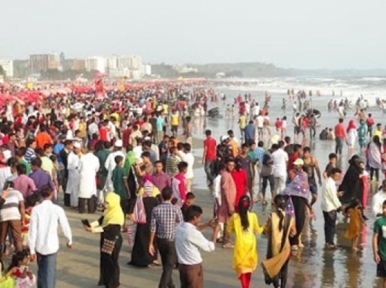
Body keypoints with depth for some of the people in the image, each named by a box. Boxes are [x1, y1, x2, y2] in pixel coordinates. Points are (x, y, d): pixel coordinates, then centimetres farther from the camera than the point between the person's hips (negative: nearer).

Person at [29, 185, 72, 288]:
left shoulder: (36, 209, -8)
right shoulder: (58, 209, -8)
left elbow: (32, 230, -8)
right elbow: (65, 226, -1)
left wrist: (32, 249, -3)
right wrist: (69, 240, 17)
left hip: (39, 246, 1)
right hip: (51, 245, -1)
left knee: (41, 270, 20)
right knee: (50, 272, 3)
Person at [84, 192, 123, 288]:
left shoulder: (117, 215, -23)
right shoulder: (109, 211, 8)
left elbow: (109, 227, -30)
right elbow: (100, 220, 3)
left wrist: (93, 230, -37)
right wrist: (90, 225, -14)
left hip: (113, 240, -9)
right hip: (106, 238, 9)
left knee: (112, 262, 2)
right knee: (104, 260, 15)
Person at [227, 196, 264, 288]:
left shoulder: (235, 216, -12)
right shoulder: (253, 216, -10)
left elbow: (229, 230, 0)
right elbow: (258, 230, 2)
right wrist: (264, 227, 20)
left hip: (240, 244, -2)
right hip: (250, 244, 2)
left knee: (241, 266, 5)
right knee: (249, 265, 19)